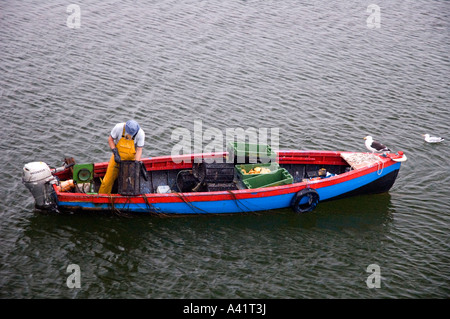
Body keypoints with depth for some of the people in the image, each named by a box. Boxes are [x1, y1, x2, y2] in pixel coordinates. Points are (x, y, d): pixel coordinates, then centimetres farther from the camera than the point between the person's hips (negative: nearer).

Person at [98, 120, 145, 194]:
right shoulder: (119, 127, -23)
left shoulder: (141, 133, -23)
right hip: (118, 157, 1)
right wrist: (115, 153, -17)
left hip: (131, 158, 0)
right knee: (109, 178, 1)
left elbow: (139, 150, -16)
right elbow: (110, 139, -7)